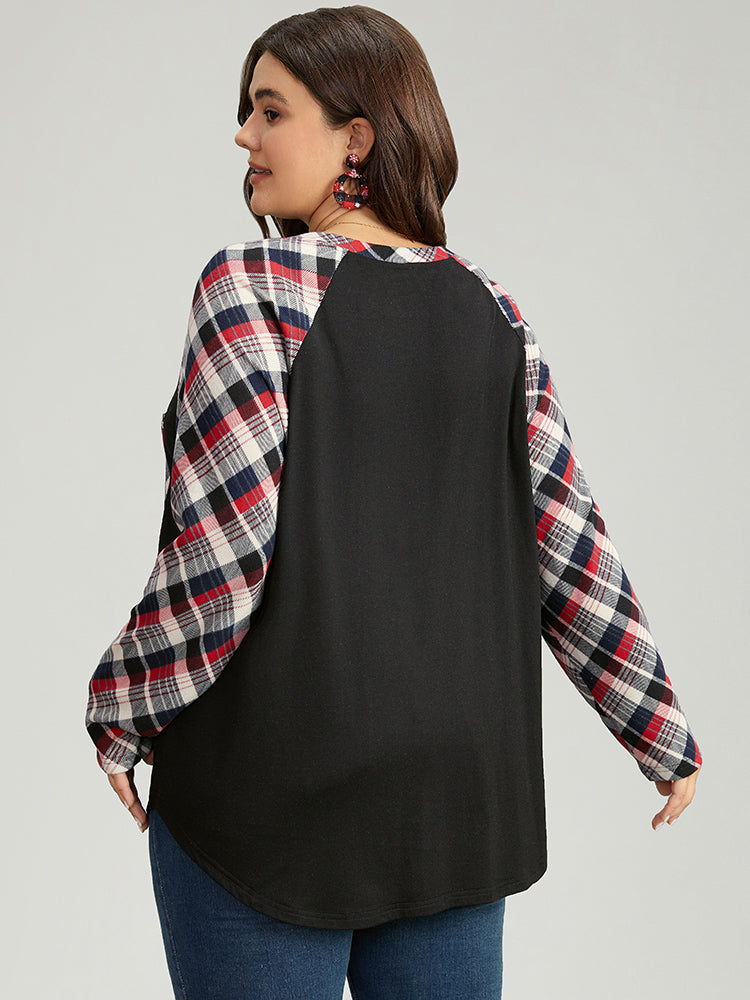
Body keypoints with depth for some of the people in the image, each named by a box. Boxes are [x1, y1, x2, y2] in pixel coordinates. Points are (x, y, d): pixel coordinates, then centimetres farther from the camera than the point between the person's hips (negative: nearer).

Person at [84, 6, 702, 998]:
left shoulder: (251, 286, -11)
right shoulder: (489, 310, 4)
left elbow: (223, 539, -17)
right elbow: (565, 544, 3)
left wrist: (123, 707, -4)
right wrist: (662, 728, 12)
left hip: (276, 784, -5)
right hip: (464, 787, 5)